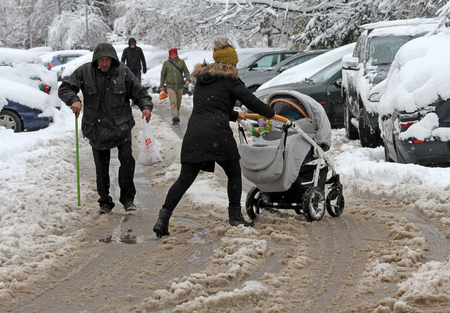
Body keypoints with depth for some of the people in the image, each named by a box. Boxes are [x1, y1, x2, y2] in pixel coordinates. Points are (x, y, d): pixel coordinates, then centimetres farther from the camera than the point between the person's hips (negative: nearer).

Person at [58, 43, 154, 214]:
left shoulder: (123, 72, -5)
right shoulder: (85, 72, -5)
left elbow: (140, 92, 1)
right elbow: (64, 88, -3)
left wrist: (146, 107, -19)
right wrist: (74, 100, -23)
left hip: (121, 125, -1)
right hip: (96, 127, 1)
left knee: (127, 159, -14)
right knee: (101, 167, 6)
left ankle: (127, 198, 1)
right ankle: (105, 202, 20)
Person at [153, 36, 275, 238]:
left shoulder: (201, 78, 20)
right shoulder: (229, 79, 0)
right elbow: (251, 101, 0)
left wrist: (235, 115, 43)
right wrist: (270, 113, 18)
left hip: (194, 133, 5)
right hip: (217, 133, -5)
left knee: (185, 178, 6)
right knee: (234, 174, 14)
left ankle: (163, 217, -5)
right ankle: (235, 217, 18)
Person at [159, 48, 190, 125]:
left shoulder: (181, 62, 4)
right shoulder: (166, 63, 3)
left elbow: (186, 71, 4)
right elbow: (163, 75, 10)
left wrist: (187, 79, -15)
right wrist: (162, 86, 9)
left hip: (180, 86, 2)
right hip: (170, 86, -2)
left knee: (178, 102, 11)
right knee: (173, 101, -15)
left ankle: (177, 115, 29)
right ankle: (175, 116, -22)